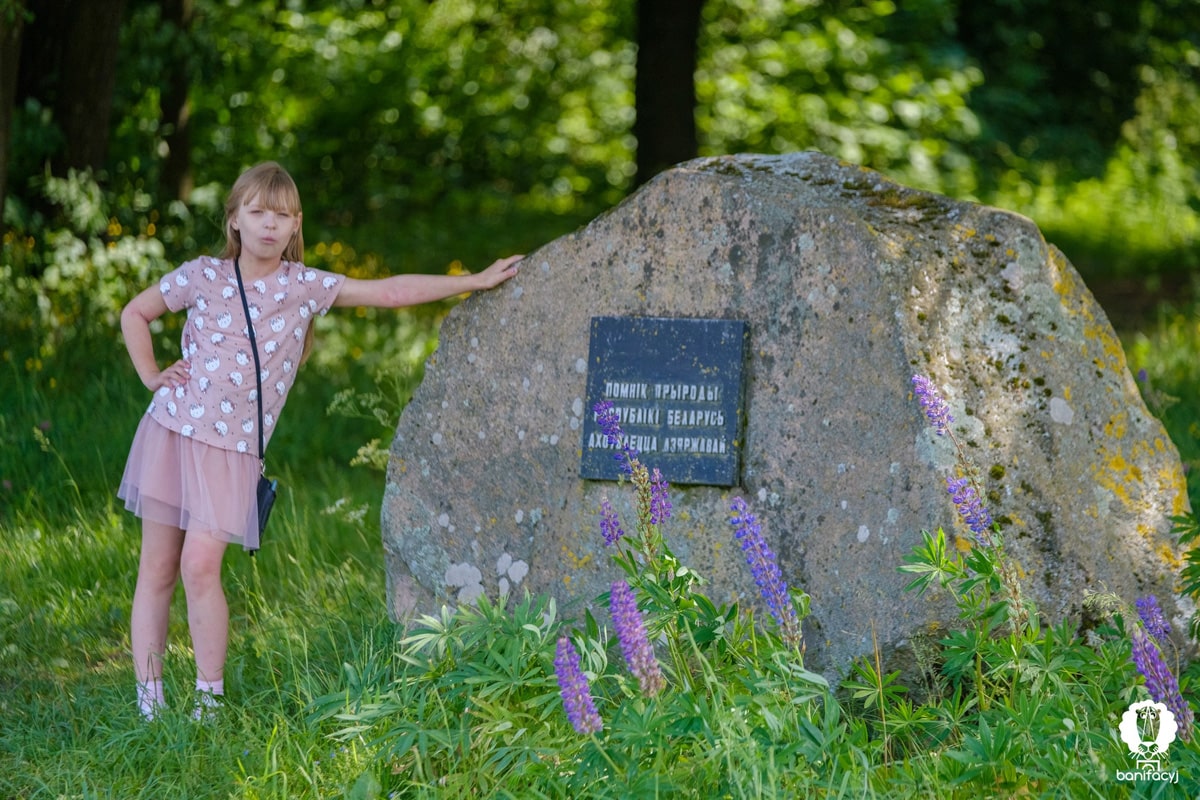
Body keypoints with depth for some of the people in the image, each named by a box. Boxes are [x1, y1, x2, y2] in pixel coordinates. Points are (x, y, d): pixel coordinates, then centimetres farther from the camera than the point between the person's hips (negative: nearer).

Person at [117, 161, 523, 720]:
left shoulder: (304, 287, 2)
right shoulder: (203, 276, 2)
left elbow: (391, 292, 3)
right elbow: (134, 314, 15)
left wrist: (475, 282, 1)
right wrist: (151, 377, 4)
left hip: (232, 449, -1)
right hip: (171, 429, 1)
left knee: (201, 566, -14)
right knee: (157, 568, 1)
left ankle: (210, 697, -3)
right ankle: (149, 703, 7)